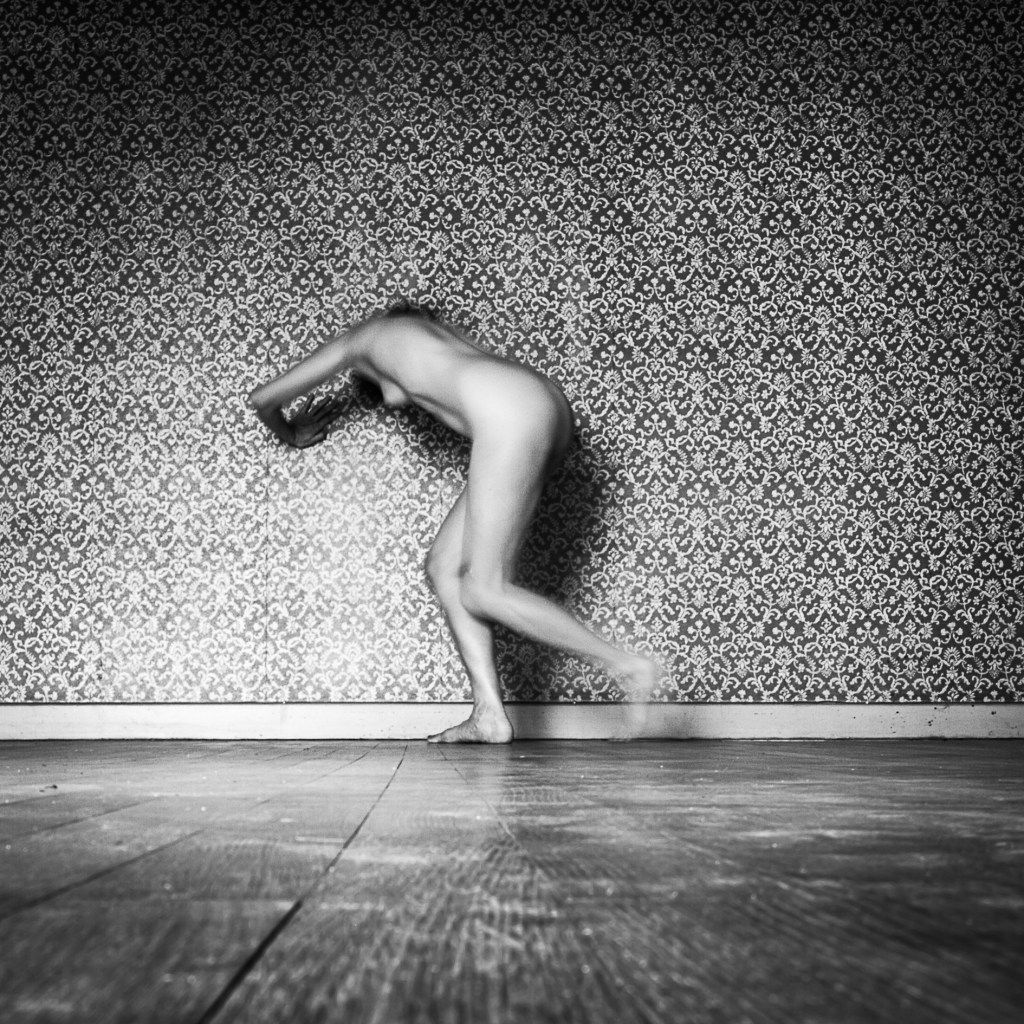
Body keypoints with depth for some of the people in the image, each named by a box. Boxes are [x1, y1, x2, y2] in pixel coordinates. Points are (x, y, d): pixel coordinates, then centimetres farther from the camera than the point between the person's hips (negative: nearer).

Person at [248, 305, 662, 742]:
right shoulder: (425, 334, 38)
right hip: (545, 408, 9)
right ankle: (489, 715, 1)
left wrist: (292, 435, 47)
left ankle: (627, 664, -6)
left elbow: (262, 399, 29)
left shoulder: (359, 338, 21)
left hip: (513, 410, -9)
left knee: (483, 592, -8)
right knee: (445, 566, 8)